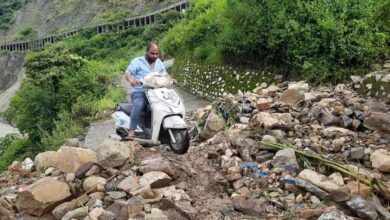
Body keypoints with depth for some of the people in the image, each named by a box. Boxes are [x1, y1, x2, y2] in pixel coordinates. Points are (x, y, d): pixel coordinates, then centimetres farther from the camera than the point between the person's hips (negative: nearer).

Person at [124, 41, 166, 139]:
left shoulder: (159, 63, 17)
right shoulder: (137, 61, -1)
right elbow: (127, 73, -11)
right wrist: (131, 79, -35)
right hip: (139, 92, -5)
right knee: (138, 105, -36)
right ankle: (132, 131, -37)